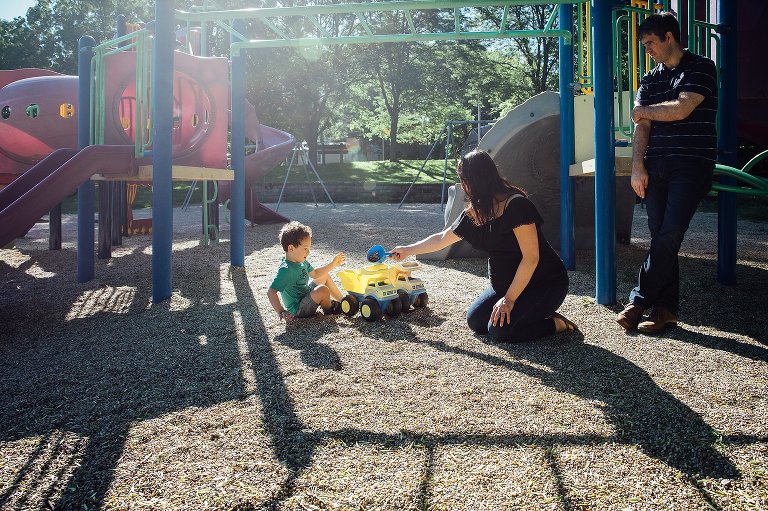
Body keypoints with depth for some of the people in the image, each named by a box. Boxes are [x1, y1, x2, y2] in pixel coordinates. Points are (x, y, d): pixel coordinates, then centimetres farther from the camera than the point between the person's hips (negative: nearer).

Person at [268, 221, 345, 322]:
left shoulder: (301, 262, 0)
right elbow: (271, 292, -34)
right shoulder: (286, 270, -30)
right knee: (323, 290, -29)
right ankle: (329, 309, 3)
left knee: (325, 276, 19)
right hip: (298, 310, -10)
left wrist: (333, 264, 13)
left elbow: (314, 274, 18)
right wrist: (281, 312, -43)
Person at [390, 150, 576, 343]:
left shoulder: (517, 205, -24)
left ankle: (557, 324, -1)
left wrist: (509, 299, -24)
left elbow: (531, 258, -26)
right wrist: (408, 250, 23)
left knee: (500, 330, -21)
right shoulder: (473, 214, 0)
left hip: (545, 284, -8)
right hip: (505, 283, 8)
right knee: (475, 321, -2)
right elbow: (442, 238, 16)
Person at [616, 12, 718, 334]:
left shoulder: (701, 68, 3)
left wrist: (644, 111, 4)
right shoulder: (650, 80, 19)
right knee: (660, 237, 0)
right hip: (656, 167, 5)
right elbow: (641, 127, 9)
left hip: (691, 165, -5)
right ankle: (666, 309, 4)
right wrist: (638, 167, -3)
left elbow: (681, 109, -12)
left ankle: (639, 301, -10)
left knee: (669, 235, -15)